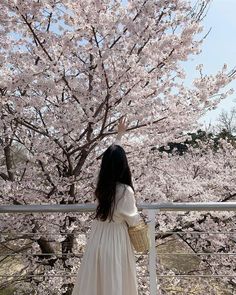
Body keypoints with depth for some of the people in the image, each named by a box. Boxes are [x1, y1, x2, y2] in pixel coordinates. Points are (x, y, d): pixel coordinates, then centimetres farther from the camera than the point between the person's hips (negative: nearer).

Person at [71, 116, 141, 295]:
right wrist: (139, 215, 13)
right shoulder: (125, 191, -22)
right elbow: (133, 221, -10)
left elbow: (111, 155, 7)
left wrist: (120, 134, 18)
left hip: (97, 236, 5)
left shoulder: (101, 184, -7)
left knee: (94, 279, 17)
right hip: (115, 239, -5)